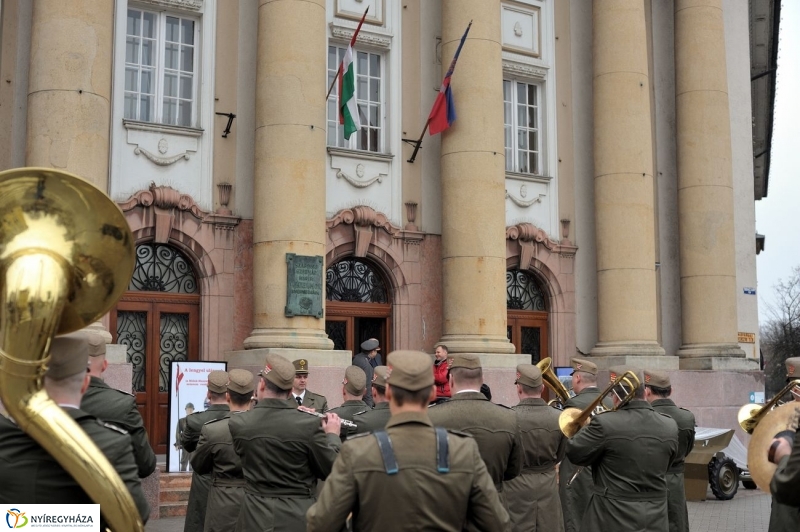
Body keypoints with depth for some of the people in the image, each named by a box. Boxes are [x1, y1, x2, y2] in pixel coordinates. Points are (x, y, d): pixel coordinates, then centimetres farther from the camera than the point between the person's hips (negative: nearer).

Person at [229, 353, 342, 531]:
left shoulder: (238, 423, -7)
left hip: (255, 517, 2)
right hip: (299, 517, -2)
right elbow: (331, 470, -7)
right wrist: (333, 434, 10)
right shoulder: (309, 424, -16)